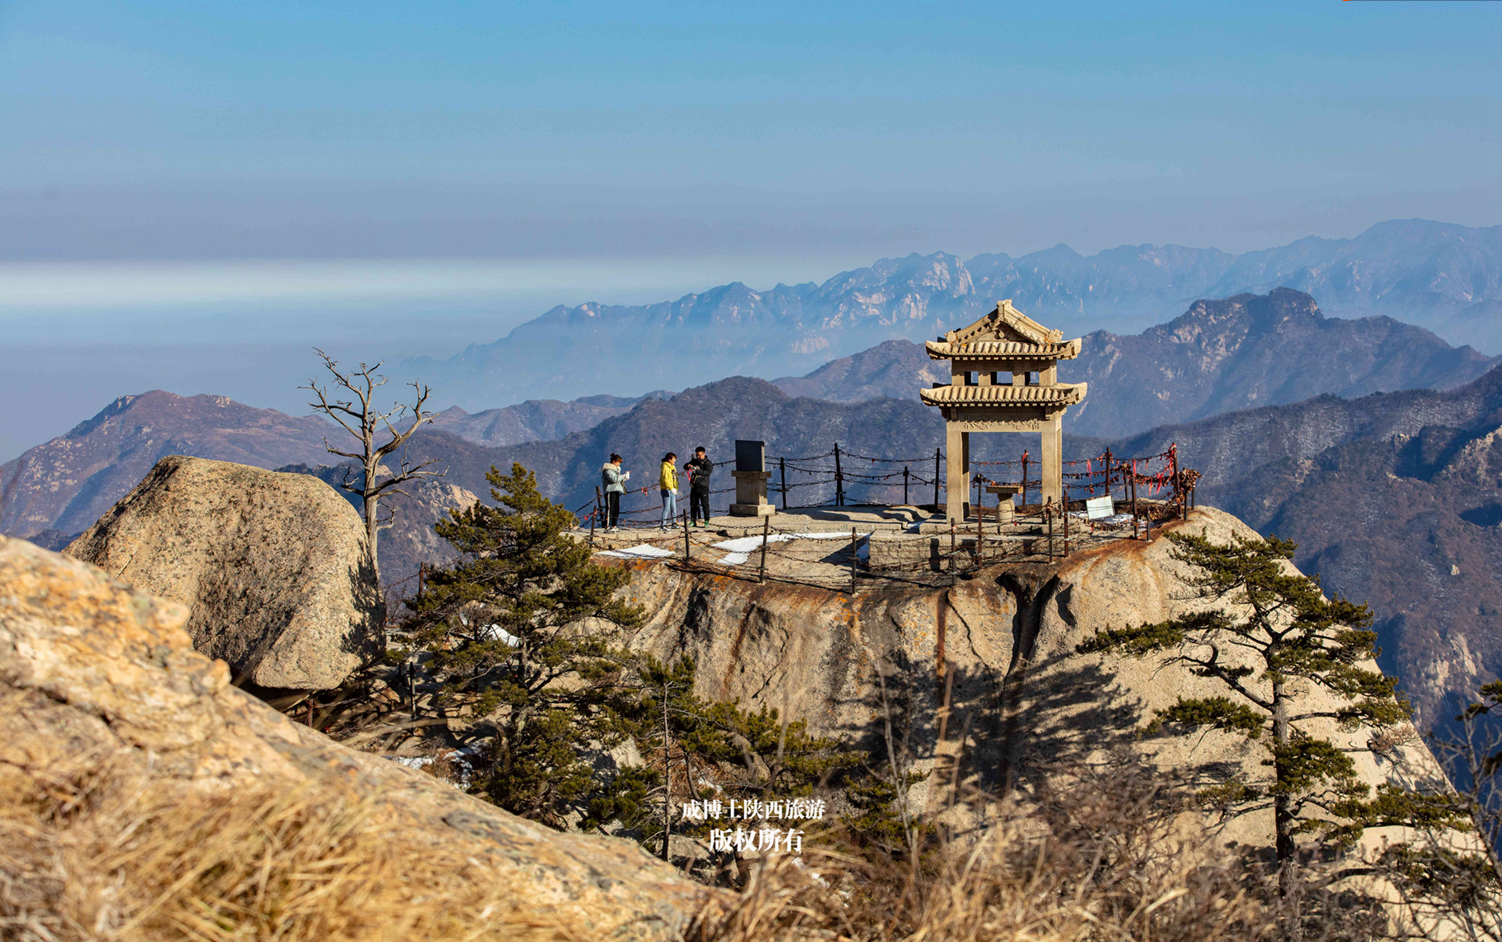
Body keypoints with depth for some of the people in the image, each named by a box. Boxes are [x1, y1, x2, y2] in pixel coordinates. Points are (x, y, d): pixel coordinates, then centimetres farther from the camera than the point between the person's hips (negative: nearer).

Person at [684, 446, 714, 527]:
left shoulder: (708, 463, -4)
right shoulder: (694, 461, 12)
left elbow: (708, 472, -20)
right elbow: (685, 466, 10)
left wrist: (696, 470, -31)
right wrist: (688, 466, -15)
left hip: (703, 487, -5)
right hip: (694, 486, 5)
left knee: (705, 504, -4)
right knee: (693, 504, 6)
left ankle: (707, 521, 1)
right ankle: (693, 521, 13)